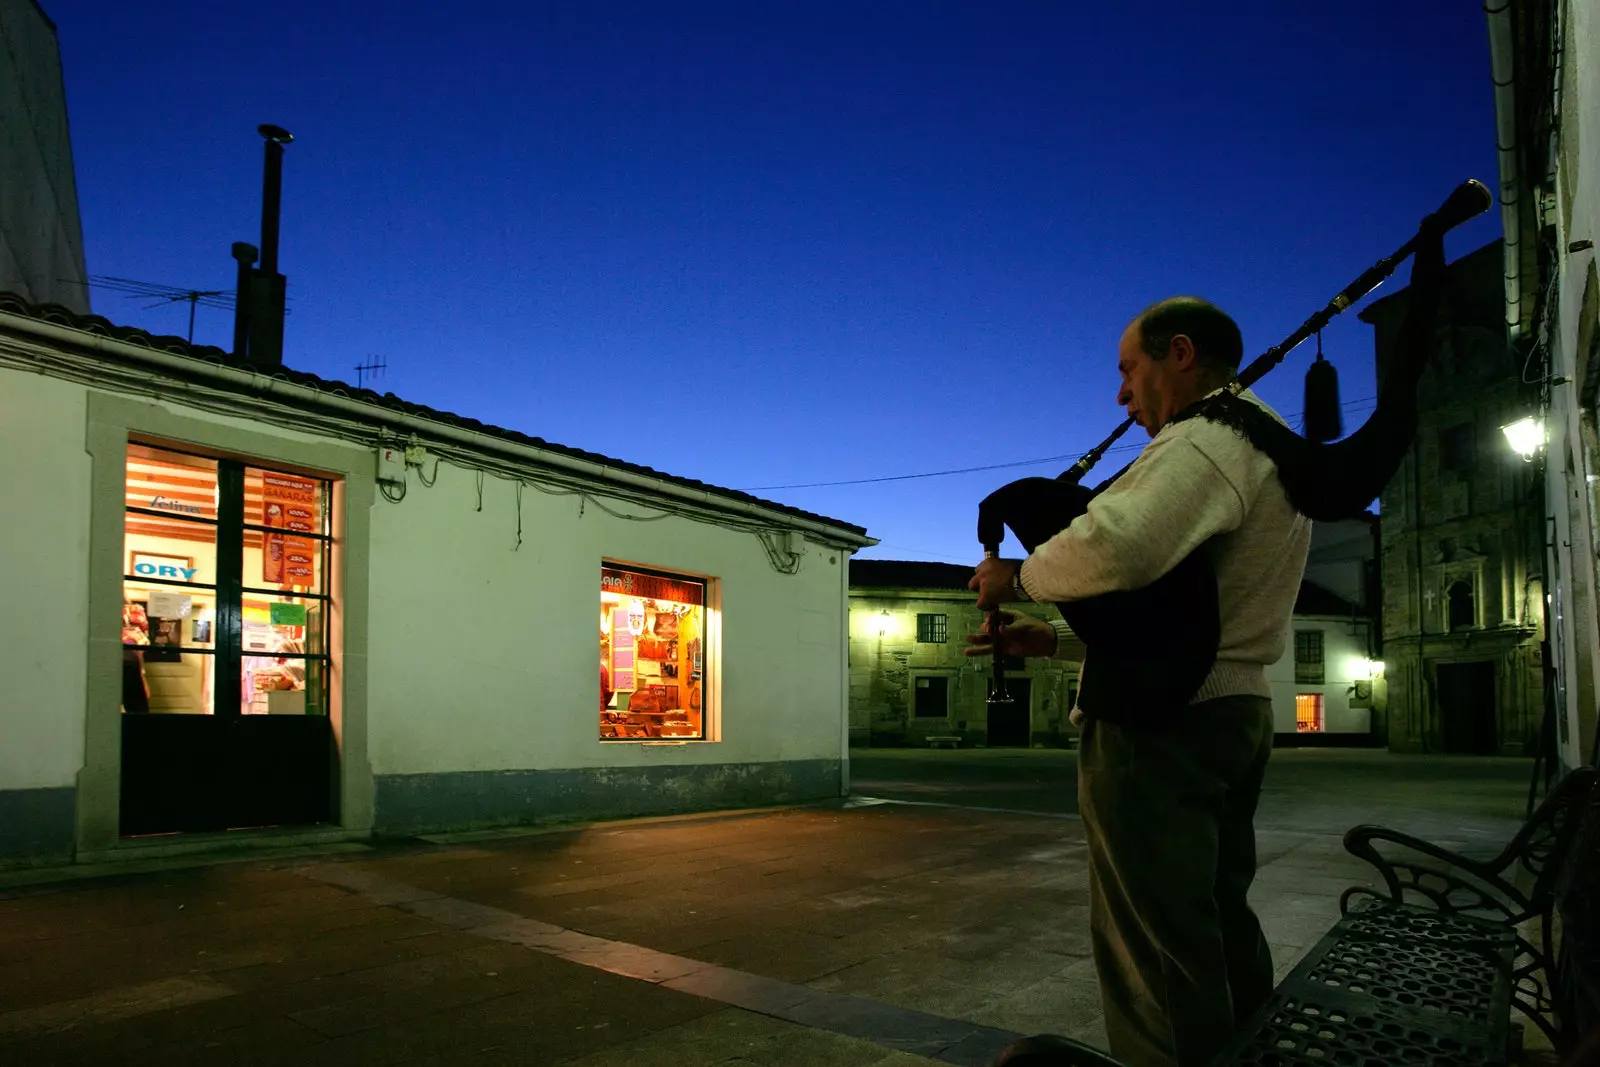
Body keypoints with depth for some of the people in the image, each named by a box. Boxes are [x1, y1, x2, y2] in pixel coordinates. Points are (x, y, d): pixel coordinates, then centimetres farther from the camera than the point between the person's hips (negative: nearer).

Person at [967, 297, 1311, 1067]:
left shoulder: (1210, 438, -13)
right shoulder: (1269, 441, 21)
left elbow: (1115, 547, -33)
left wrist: (1019, 579, -14)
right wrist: (1057, 637, 16)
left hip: (1162, 722, -11)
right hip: (1235, 711, 11)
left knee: (1156, 950, -4)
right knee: (1219, 923, 19)